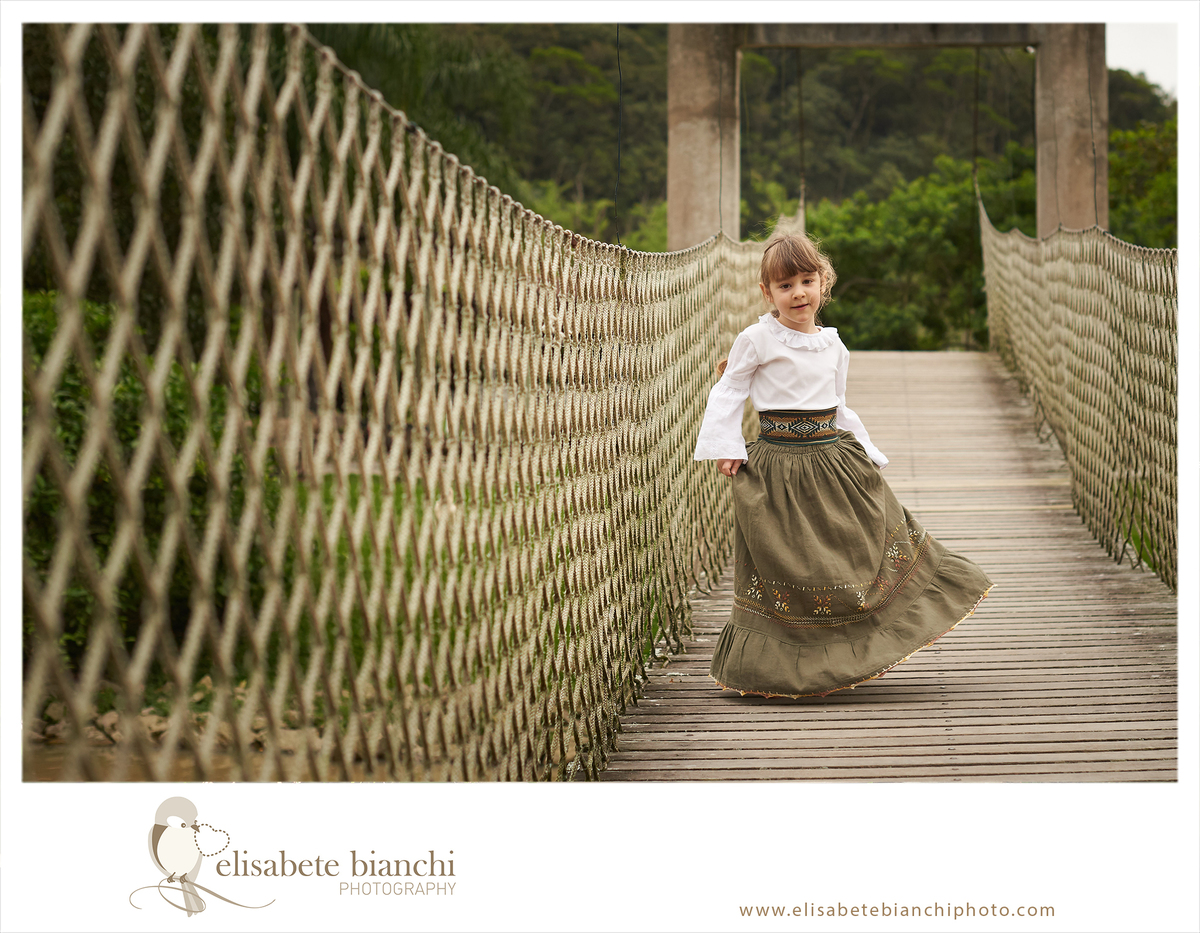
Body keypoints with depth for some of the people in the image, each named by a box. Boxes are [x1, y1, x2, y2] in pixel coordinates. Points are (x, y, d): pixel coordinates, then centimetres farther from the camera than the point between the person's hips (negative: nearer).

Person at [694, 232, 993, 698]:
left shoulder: (832, 345, 11)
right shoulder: (757, 341, -6)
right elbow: (728, 393, 1)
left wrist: (868, 455, 14)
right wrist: (725, 446, -9)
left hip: (834, 455, 6)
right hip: (778, 463, -5)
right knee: (786, 563, -2)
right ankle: (788, 668, 9)